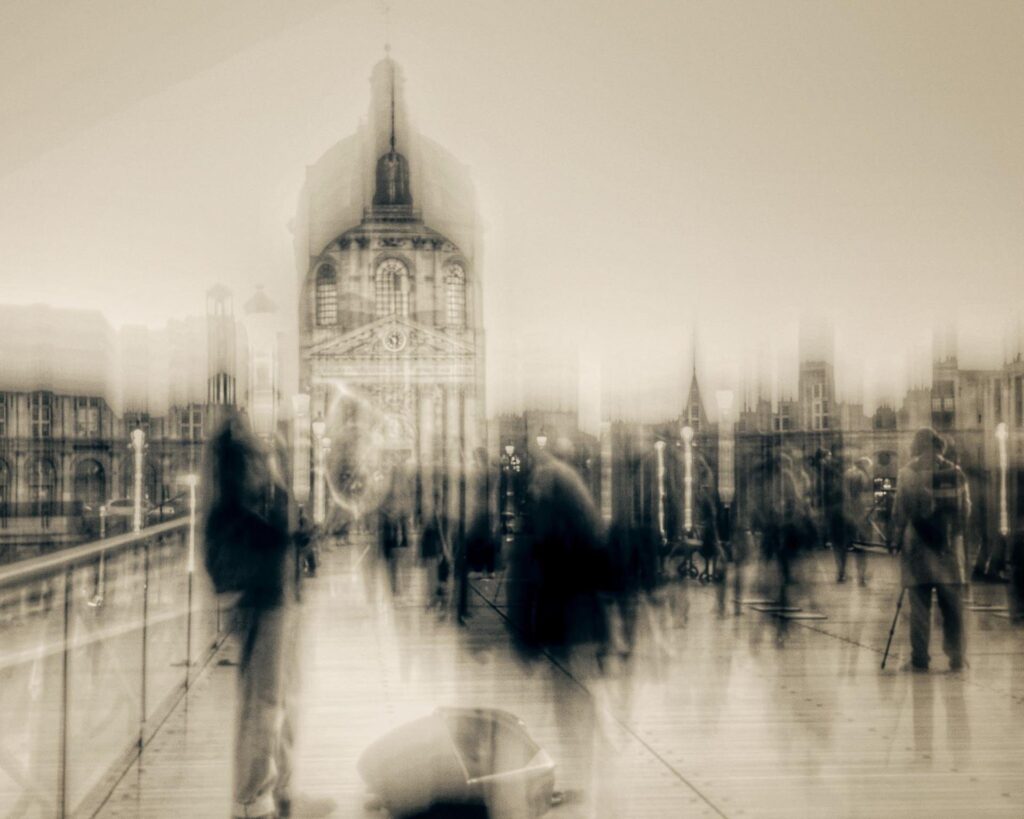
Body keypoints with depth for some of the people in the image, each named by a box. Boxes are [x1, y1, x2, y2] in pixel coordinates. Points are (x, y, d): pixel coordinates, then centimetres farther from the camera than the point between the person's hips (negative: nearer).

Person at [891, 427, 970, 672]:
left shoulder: (908, 473, -5)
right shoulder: (955, 472, 3)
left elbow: (901, 510, -6)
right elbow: (966, 508, 8)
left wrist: (897, 540, 2)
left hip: (918, 544, -2)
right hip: (949, 545, 3)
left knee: (919, 604, 0)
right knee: (952, 604, 7)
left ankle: (920, 658, 0)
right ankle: (956, 657, 8)